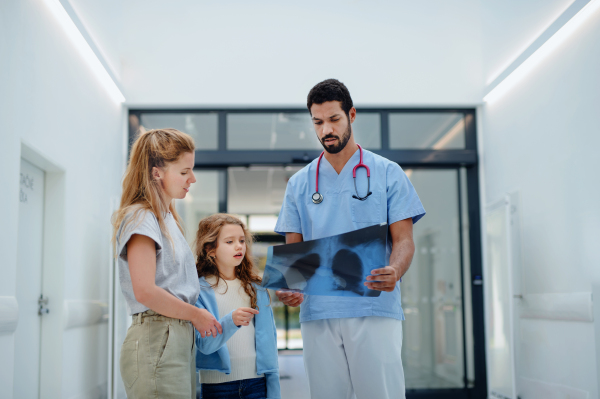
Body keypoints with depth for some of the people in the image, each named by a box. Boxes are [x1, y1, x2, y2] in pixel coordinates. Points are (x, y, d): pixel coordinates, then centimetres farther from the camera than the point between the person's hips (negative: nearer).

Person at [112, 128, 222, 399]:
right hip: (156, 341, -9)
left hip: (179, 336, 9)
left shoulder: (167, 217, 20)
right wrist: (196, 314, -9)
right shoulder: (140, 217, -10)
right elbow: (145, 292, -19)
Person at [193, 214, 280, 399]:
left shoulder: (257, 288, 8)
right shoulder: (199, 290, -5)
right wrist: (231, 321, -30)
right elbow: (204, 345, -13)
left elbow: (269, 341, 8)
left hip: (256, 383, 3)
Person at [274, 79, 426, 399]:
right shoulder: (299, 183, 14)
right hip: (318, 313, 3)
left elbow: (404, 239, 2)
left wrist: (394, 272, -20)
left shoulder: (387, 173, 7)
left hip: (375, 310, -2)